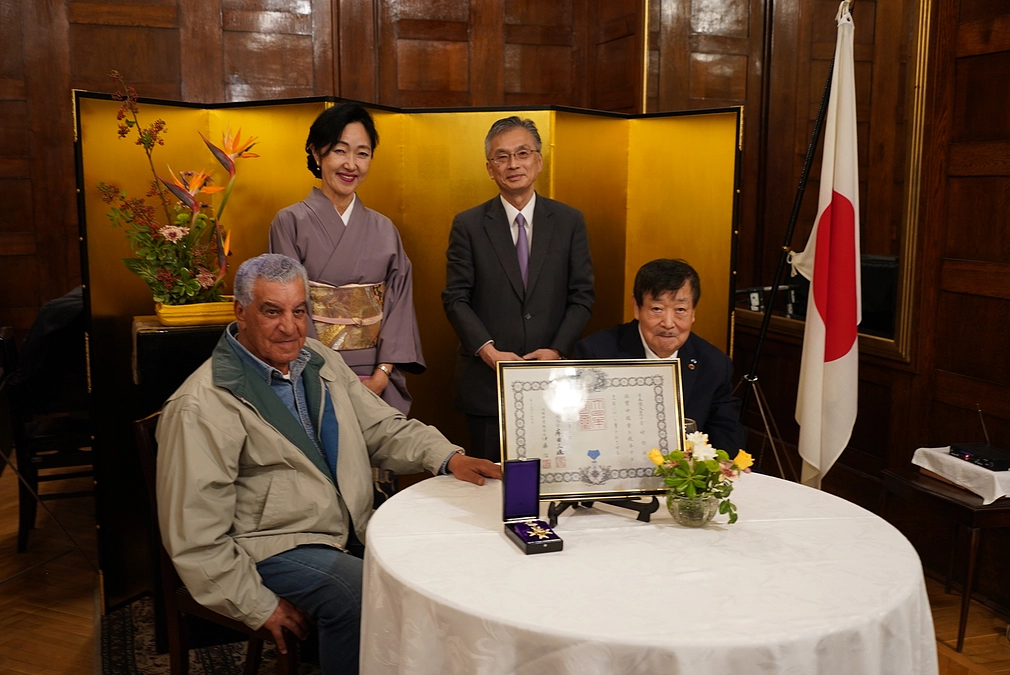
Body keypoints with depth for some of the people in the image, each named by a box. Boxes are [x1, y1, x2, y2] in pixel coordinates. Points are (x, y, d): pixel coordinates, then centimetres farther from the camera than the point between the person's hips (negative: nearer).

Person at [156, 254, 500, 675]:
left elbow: (382, 427, 11)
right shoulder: (201, 407, -16)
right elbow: (195, 538, -15)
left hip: (352, 529, 7)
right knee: (367, 596, -30)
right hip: (273, 547, -7)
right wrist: (260, 608, -14)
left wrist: (447, 457, -6)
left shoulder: (320, 361, 8)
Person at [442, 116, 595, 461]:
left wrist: (557, 350, -8)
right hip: (486, 383, -1)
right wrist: (489, 351, -13)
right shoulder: (468, 225, 2)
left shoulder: (569, 221, 6)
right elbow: (455, 298, -1)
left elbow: (582, 296, 5)